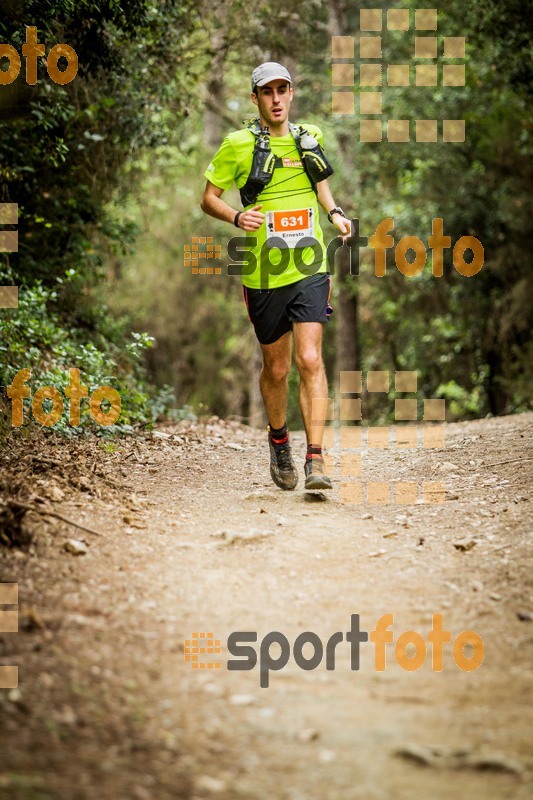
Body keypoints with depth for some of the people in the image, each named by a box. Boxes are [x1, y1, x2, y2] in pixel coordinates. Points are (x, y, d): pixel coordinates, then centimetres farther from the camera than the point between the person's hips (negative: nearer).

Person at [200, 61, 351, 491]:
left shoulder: (309, 137, 8)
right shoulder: (239, 145, -2)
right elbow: (208, 198, 2)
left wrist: (335, 211, 8)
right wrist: (237, 217, -18)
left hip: (309, 270, 1)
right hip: (265, 275, -1)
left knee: (310, 360, -13)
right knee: (276, 367, 10)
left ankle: (315, 460, -15)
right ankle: (279, 441, 37)